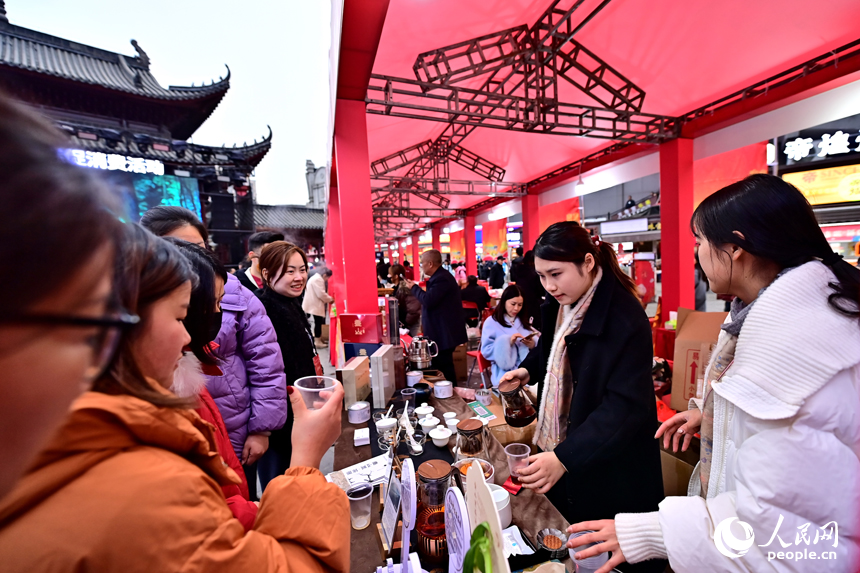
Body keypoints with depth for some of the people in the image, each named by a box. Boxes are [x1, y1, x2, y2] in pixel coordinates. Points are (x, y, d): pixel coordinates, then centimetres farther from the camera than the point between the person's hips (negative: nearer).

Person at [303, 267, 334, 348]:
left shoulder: (317, 278, 16)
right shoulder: (318, 279, -20)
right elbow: (321, 294, -24)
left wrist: (328, 298, 11)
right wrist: (330, 299, -9)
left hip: (315, 304, 11)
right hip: (315, 305, -11)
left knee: (319, 322, 15)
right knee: (318, 322, -4)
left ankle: (318, 339, 24)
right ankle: (317, 342, 4)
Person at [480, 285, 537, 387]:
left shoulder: (525, 321, 20)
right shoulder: (491, 322, 6)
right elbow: (486, 351, -2)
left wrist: (533, 345, -7)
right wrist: (508, 343, -16)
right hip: (505, 370, -1)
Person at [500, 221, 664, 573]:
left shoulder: (625, 320, -25)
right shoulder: (559, 304, -2)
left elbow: (625, 406, -28)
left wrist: (564, 458, -33)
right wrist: (528, 369, -4)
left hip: (608, 470, -6)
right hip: (558, 452, 7)